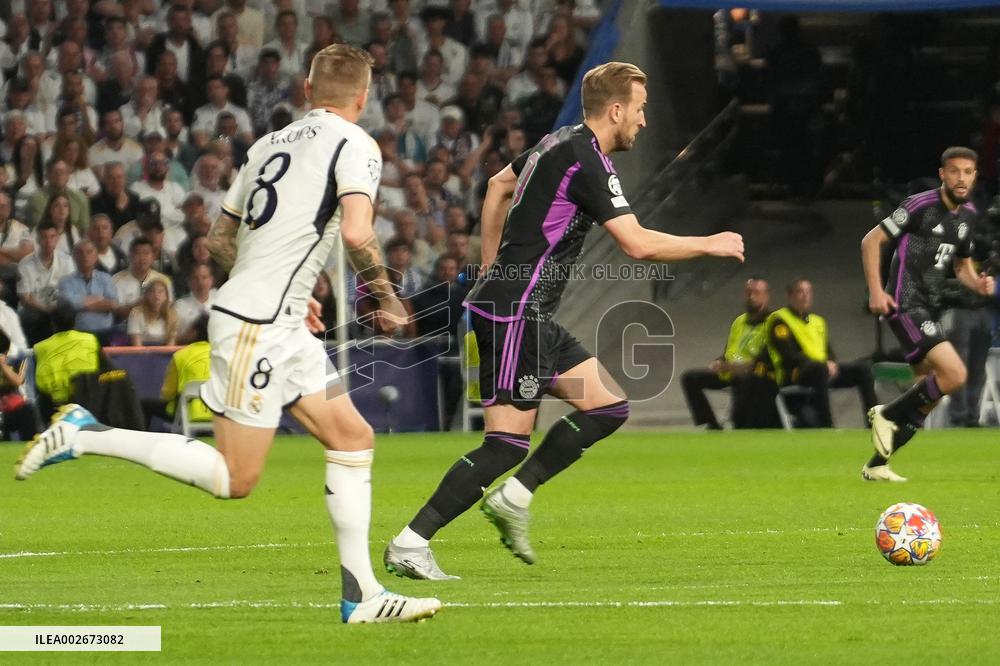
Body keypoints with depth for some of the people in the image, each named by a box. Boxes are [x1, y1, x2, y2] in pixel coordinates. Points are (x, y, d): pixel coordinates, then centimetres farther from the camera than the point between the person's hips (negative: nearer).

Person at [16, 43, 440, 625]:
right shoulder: (355, 145, -8)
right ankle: (87, 436, -2)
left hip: (281, 326, 9)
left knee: (354, 437, 8)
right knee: (234, 479, -5)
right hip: (256, 327, -9)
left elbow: (222, 238, 21)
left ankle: (361, 594, 7)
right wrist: (387, 298, -8)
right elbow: (356, 231, -24)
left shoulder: (273, 143, 15)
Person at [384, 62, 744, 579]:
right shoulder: (586, 162, -16)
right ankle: (409, 544, -10)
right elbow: (638, 244, -20)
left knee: (609, 406, 7)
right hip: (514, 315, -10)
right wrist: (710, 245, -6)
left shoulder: (559, 143, 14)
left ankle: (513, 498, 8)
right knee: (508, 444, -11)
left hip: (532, 317, 10)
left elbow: (498, 186, 30)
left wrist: (492, 268, 32)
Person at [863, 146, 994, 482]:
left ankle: (876, 465, 19)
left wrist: (978, 284, 2)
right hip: (906, 305, -9)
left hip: (929, 310, 9)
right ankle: (887, 414, -3)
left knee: (928, 396, 10)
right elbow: (871, 240, -8)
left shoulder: (967, 214, 13)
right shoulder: (921, 205, -12)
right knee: (954, 374, -22)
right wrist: (875, 290, -16)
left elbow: (962, 265, 25)